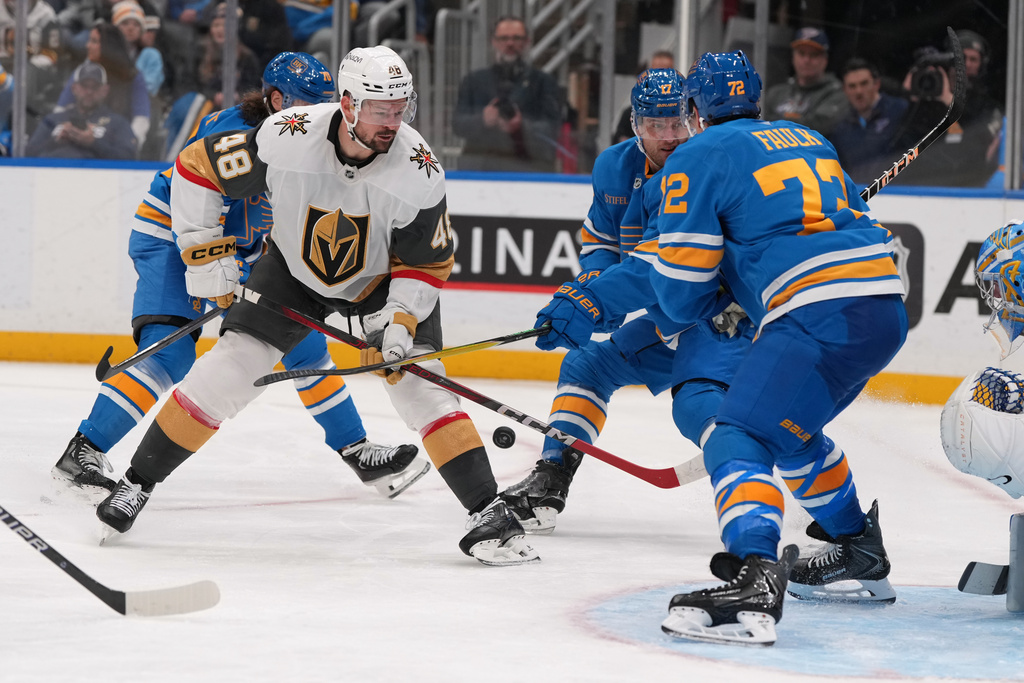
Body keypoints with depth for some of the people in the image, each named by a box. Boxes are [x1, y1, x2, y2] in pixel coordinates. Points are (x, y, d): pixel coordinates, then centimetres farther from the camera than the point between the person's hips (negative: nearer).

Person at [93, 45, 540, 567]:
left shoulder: (418, 173, -29)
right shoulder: (285, 140, -32)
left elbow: (428, 263, -14)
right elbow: (196, 167, -17)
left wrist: (401, 319, -28)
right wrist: (203, 252, -15)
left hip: (383, 279, 0)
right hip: (295, 268, 1)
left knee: (419, 384, -16)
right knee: (227, 370, -7)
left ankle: (488, 512, -11)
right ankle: (137, 484, 7)